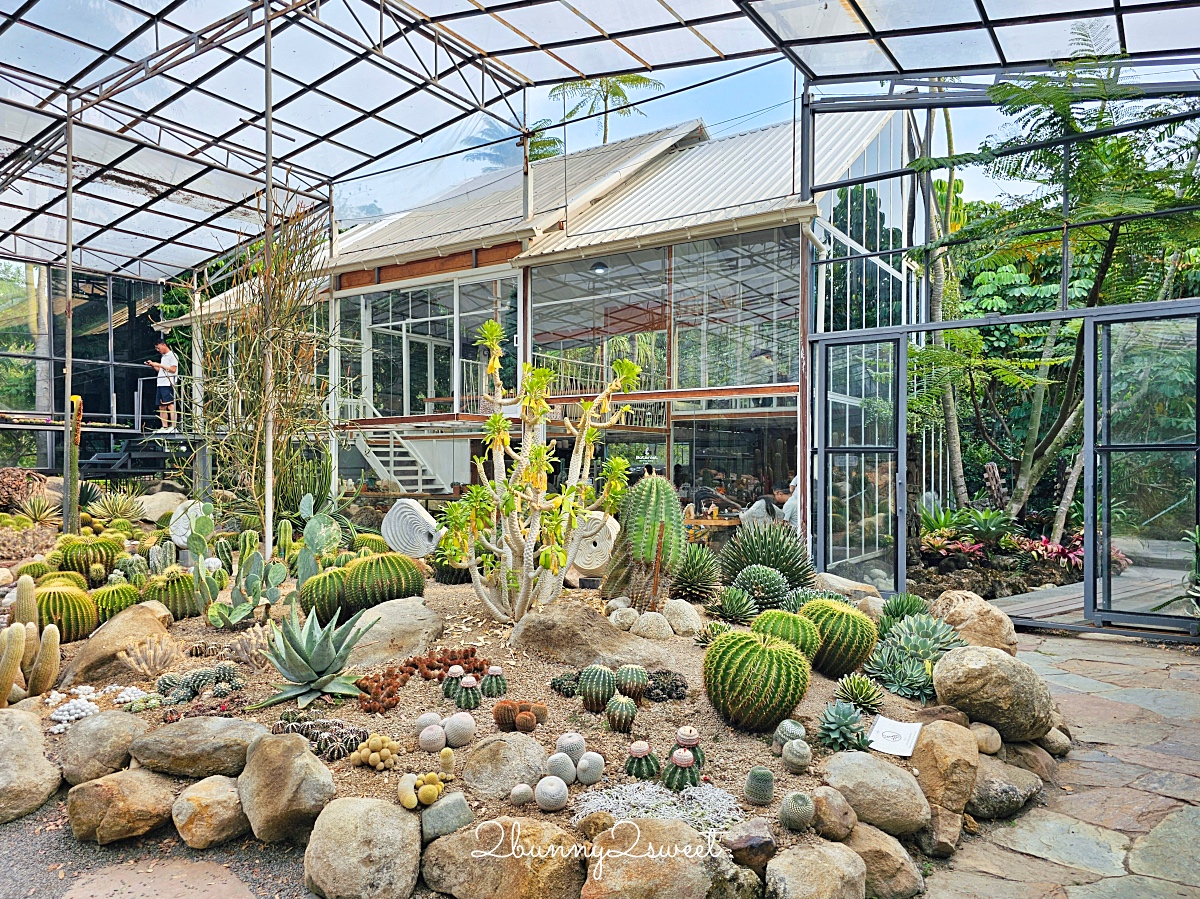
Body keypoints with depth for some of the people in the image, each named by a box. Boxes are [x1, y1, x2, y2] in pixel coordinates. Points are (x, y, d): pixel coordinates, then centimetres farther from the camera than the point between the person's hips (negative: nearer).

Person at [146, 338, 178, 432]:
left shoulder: (172, 355, -4)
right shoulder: (163, 357, 22)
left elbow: (173, 370, -13)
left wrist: (159, 365, -12)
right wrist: (153, 365, 11)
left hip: (168, 384, -9)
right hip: (160, 384, 9)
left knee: (170, 405, -13)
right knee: (161, 407, 6)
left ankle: (173, 427, -16)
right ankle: (165, 427, 8)